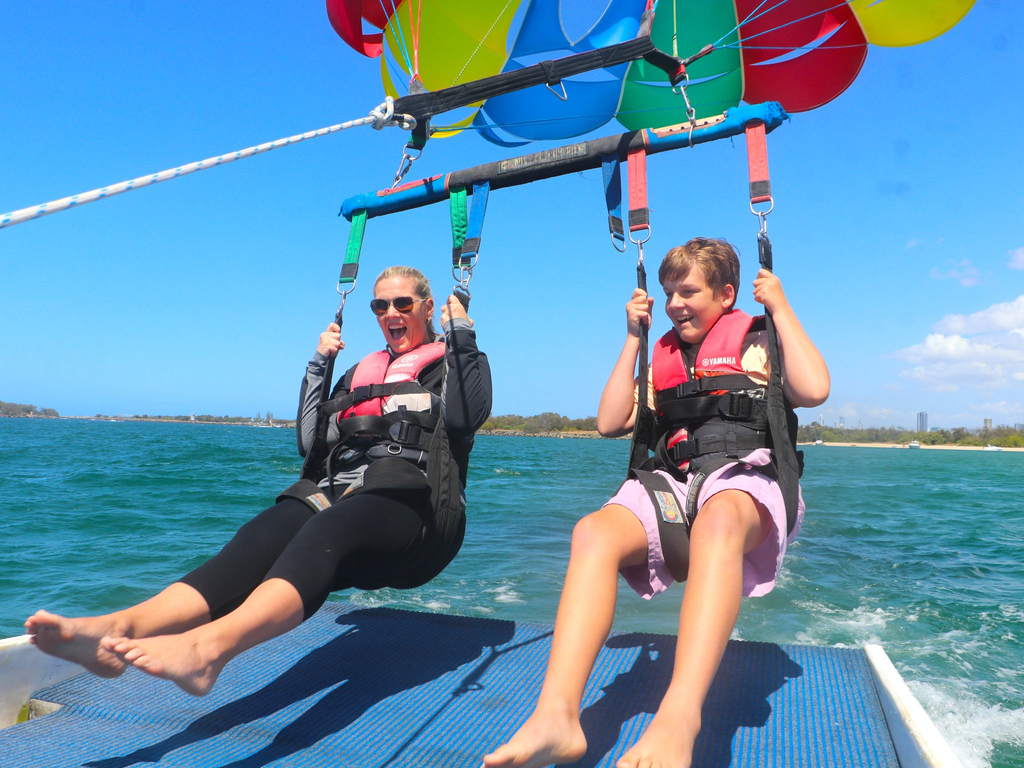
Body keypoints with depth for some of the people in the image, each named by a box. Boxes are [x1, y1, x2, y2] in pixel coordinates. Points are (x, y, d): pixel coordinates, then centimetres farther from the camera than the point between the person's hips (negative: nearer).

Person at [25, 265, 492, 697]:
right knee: (261, 535, -27)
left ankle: (208, 646, -60)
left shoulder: (451, 363, 17)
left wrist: (462, 333, -2)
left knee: (327, 529, -37)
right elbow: (311, 443, 20)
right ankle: (120, 628, -48)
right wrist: (318, 365, 17)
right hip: (340, 493, 5)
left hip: (412, 505, -5)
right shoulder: (360, 373, 31)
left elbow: (466, 416, -9)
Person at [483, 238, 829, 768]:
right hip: (673, 485, 4)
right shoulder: (665, 357, 26)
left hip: (744, 482, -3)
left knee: (716, 521, -42)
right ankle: (556, 715, -43)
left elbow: (814, 389, -8)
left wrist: (780, 307, 2)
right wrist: (634, 338, 18)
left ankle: (679, 719, -54)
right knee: (595, 531, -29)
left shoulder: (755, 343, 13)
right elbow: (610, 423, 17)